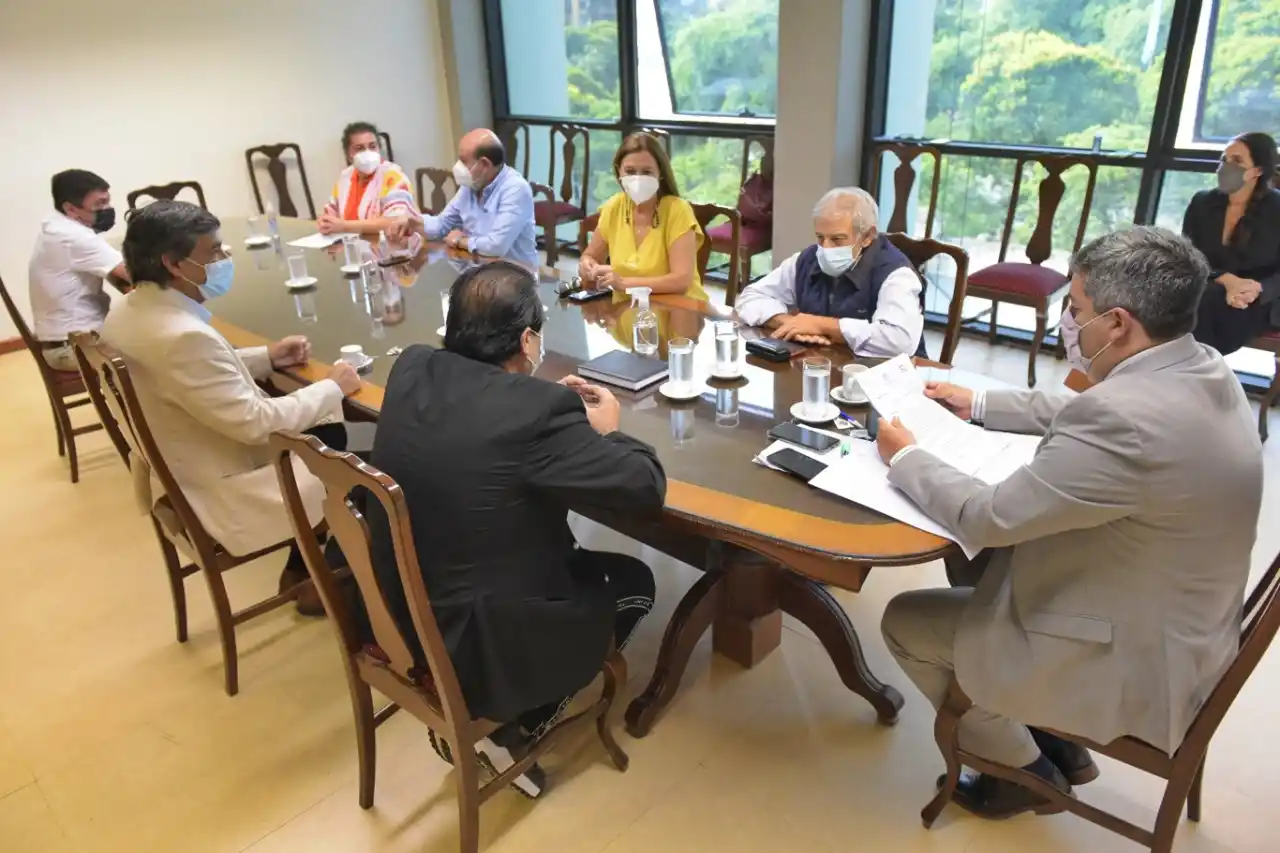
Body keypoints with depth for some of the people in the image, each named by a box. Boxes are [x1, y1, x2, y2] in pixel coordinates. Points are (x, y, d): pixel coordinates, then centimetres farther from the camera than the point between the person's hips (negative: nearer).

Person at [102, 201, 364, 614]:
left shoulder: (128, 312, -2)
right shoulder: (183, 335, -33)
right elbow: (255, 422, -27)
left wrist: (265, 357, 5)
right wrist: (332, 388, -16)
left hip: (175, 472, 10)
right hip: (220, 494, -10)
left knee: (329, 434, 17)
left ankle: (301, 569, 26)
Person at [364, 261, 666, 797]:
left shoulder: (411, 368, -4)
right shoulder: (537, 408, -25)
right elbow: (648, 487, -17)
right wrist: (604, 429, 2)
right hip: (473, 645, -7)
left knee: (577, 560, 27)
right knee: (634, 582, 16)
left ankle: (463, 718, 25)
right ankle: (515, 736, 15)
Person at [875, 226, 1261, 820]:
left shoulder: (1126, 416, -34)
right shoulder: (1199, 370, -4)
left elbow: (987, 518, -26)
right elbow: (1078, 416, 15)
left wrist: (905, 457, -11)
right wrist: (980, 405, 15)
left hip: (1134, 660, -9)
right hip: (1174, 622, 9)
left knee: (905, 622, 3)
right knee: (980, 566, 21)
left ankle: (1026, 769, 23)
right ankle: (1055, 735, 29)